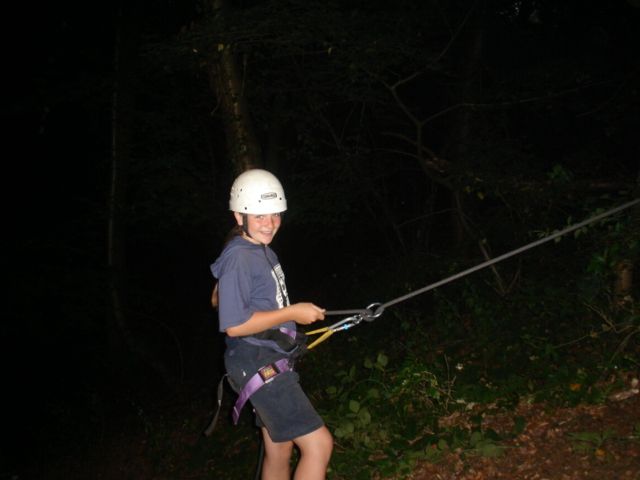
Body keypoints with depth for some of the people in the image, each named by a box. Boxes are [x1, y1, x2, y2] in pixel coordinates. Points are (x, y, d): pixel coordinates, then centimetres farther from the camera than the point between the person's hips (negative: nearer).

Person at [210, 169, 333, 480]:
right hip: (258, 365, -10)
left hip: (272, 362, 10)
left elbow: (218, 299, 23)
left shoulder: (263, 251, 12)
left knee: (279, 451, 16)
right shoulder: (238, 257, -17)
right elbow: (234, 325, -21)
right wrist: (292, 312, -16)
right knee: (318, 444, -13)